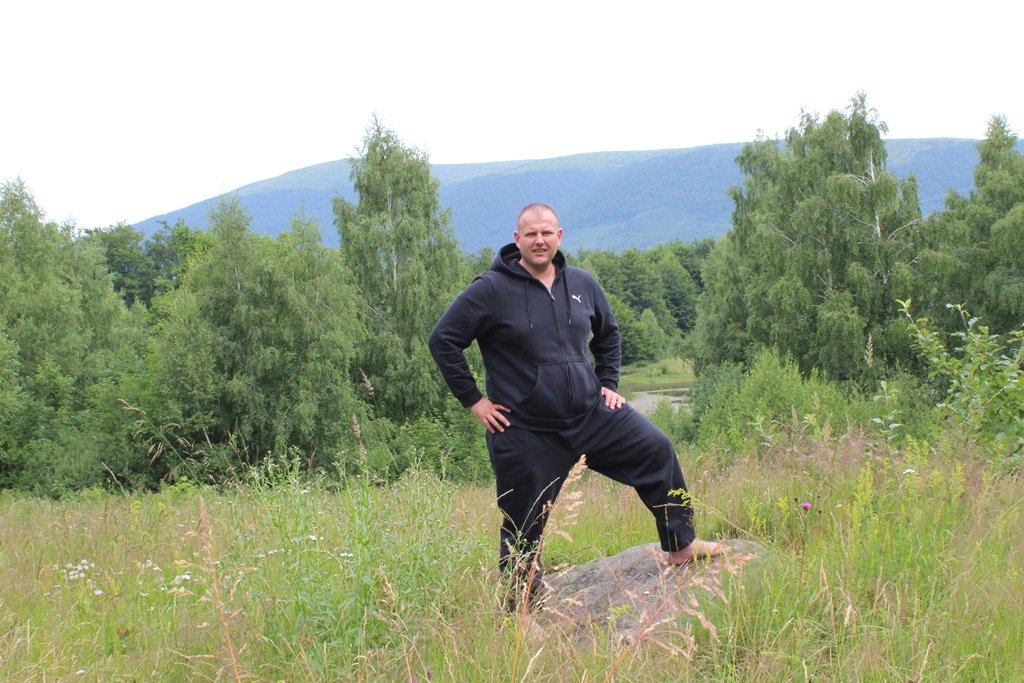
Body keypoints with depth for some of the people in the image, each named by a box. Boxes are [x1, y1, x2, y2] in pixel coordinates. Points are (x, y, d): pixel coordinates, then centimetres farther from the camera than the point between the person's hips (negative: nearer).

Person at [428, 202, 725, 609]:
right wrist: (473, 399, -10)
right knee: (525, 527, 2)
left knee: (657, 450, 1)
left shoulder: (582, 284, 5)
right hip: (526, 433, -5)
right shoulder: (491, 290, -11)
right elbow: (443, 340, -9)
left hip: (591, 412, 5)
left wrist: (608, 384, 13)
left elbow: (608, 335, 23)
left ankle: (680, 546, 15)